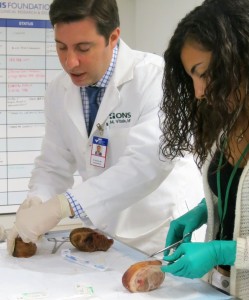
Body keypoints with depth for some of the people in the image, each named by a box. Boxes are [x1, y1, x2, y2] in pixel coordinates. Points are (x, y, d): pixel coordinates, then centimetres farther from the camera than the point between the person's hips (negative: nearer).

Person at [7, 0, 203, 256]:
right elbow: (53, 165, 6)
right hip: (105, 232, 4)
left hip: (167, 232, -4)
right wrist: (36, 202, -17)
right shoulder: (58, 92, -1)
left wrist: (61, 206, -38)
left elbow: (148, 163, -32)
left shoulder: (154, 77, -20)